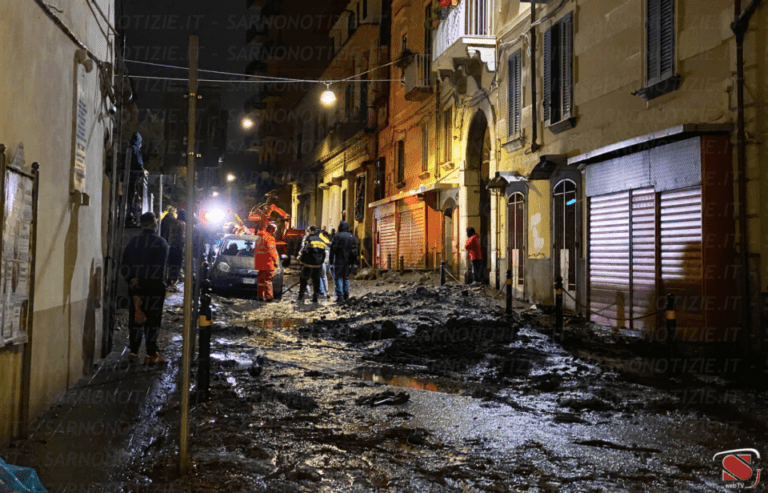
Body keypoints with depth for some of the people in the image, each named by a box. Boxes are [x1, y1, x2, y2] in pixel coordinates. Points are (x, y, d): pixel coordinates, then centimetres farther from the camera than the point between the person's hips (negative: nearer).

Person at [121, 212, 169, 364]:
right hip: (154, 286, -4)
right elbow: (160, 267, -14)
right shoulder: (161, 243, -6)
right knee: (152, 319, 1)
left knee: (135, 318, 12)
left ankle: (134, 351, 16)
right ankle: (151, 354, 1)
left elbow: (124, 266, 2)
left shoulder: (133, 241, 6)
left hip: (135, 286, 4)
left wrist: (131, 280, -3)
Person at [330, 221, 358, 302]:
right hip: (348, 261, 5)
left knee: (338, 277, 0)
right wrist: (354, 262, 16)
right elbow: (355, 249, 12)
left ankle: (340, 296, -10)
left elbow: (333, 249, -11)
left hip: (339, 260, -5)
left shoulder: (337, 236, -8)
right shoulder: (352, 237, 9)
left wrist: (331, 260, -6)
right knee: (346, 277, 14)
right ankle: (346, 296, 12)